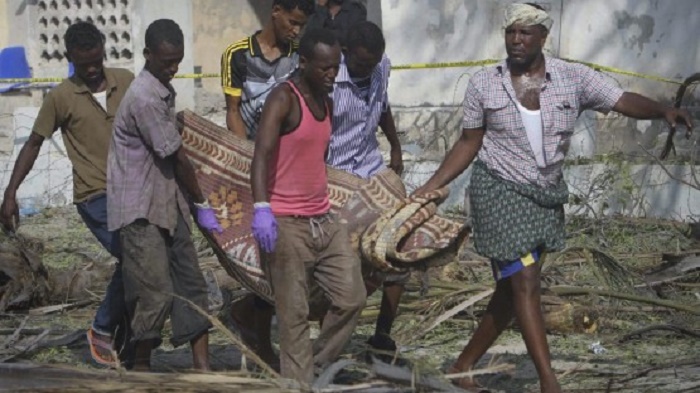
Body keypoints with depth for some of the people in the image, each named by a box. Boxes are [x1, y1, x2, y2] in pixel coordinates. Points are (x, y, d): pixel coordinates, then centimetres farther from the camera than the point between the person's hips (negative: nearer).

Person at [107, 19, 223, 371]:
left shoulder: (163, 91, 11)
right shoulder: (145, 98, -19)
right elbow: (177, 157, -13)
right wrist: (201, 204, -3)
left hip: (167, 203, 9)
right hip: (140, 209, -9)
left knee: (190, 284, 5)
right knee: (156, 291, -8)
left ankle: (202, 368, 6)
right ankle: (141, 369, 7)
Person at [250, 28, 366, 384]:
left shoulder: (326, 102, 14)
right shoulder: (284, 98, -12)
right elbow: (261, 154, -23)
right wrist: (261, 207, -36)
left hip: (324, 220, 8)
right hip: (286, 223, -8)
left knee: (352, 297, 5)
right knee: (294, 314, -4)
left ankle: (317, 365, 20)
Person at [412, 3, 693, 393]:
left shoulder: (573, 78, -5)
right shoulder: (483, 84, -6)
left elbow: (623, 100, -13)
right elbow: (468, 143, 3)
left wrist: (662, 108, -33)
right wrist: (432, 186, -3)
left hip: (547, 194, 3)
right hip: (499, 190, -3)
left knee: (512, 288, 11)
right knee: (525, 284, -10)